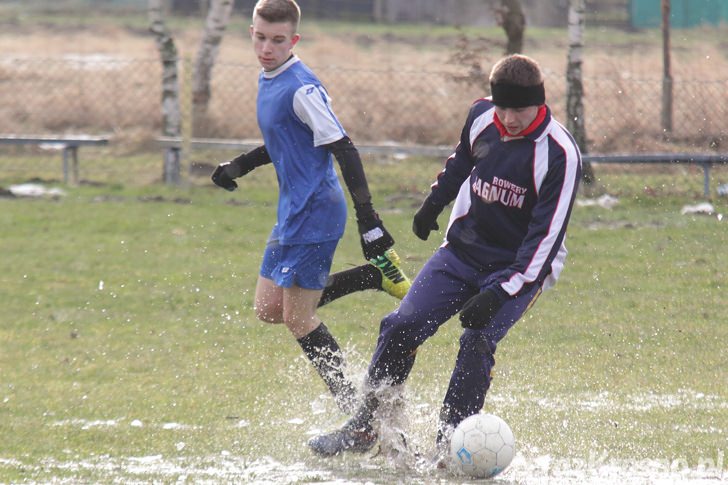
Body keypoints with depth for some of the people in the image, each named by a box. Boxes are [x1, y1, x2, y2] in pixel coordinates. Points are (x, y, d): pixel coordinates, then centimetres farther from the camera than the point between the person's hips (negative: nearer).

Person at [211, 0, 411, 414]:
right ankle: (379, 276, 15)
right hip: (293, 213, 10)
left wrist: (369, 220, -26)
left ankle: (358, 416, 4)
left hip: (314, 215, -10)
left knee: (299, 318, -5)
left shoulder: (302, 88, -20)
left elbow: (344, 150, -22)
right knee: (269, 309, 13)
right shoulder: (268, 79, 10)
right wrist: (241, 165, 18)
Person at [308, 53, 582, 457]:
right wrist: (435, 201, 25)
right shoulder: (481, 116, -7)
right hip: (462, 252, 5)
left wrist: (500, 293, -31)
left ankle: (447, 446, -16)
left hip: (519, 267, -5)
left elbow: (546, 238, -25)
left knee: (476, 342, -24)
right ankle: (365, 427, 8)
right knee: (401, 327, -5)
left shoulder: (560, 155, -23)